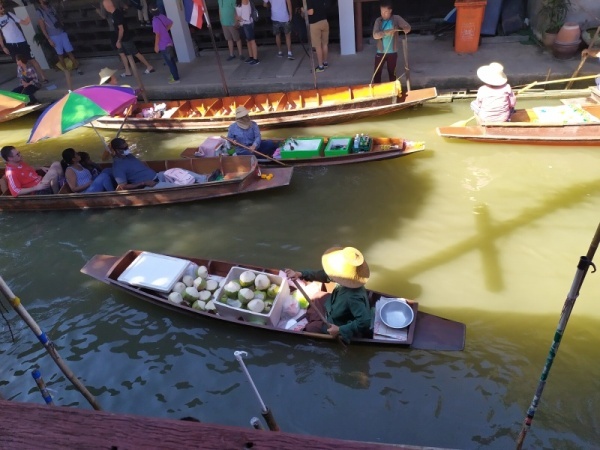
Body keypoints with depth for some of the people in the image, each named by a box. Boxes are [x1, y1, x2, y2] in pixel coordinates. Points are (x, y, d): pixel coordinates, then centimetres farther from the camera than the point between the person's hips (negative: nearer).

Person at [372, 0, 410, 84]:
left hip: (392, 52, -1)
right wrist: (385, 32, -29)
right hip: (380, 52, 1)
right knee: (377, 73, 4)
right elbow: (375, 35, -14)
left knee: (392, 73, 10)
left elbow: (408, 27, -10)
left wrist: (405, 29, -34)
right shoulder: (378, 20, -2)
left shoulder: (396, 19, -5)